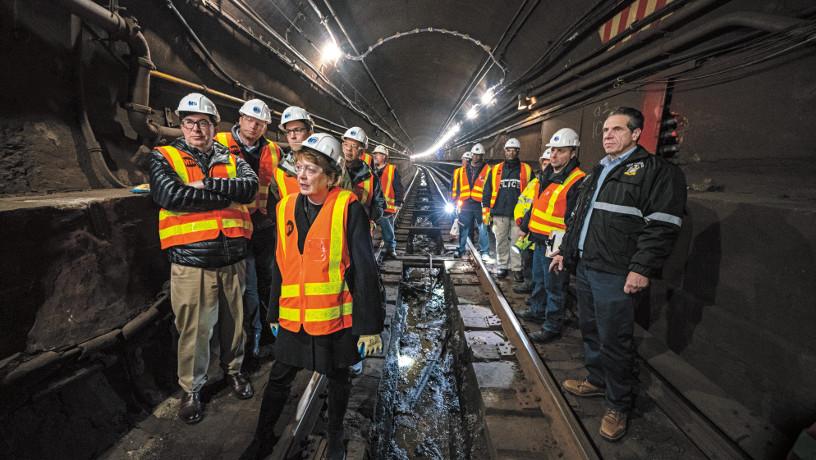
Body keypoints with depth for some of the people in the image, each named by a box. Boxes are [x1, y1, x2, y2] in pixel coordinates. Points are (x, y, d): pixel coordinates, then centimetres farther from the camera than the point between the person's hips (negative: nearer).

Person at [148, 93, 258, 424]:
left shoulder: (231, 159, 11)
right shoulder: (165, 157, 2)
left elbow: (250, 186, -9)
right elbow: (170, 195, -17)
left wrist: (208, 184, -19)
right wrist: (228, 197, -13)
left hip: (233, 258, 3)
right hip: (191, 261, -3)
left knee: (234, 320, 17)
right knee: (194, 329, 5)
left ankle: (233, 369, 41)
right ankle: (191, 389, 28)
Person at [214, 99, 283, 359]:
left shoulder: (272, 151, 6)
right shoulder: (220, 144, -5)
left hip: (265, 225, 4)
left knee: (268, 279, 18)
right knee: (248, 286, 2)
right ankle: (252, 337, 20)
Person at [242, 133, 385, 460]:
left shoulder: (348, 208, -13)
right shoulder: (287, 207, 2)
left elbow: (365, 271, -13)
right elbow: (280, 266, 10)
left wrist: (370, 325, -13)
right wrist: (274, 312, 14)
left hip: (336, 316, -3)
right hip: (293, 317, 4)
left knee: (338, 378, 18)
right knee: (279, 379, 17)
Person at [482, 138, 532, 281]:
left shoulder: (526, 170, 6)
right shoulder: (495, 170, 8)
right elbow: (487, 192, 9)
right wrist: (486, 211, 2)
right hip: (499, 213, 1)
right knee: (501, 242, 9)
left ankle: (517, 269, 12)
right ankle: (502, 266, 21)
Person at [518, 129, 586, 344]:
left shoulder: (578, 181, -18)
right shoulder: (546, 176, 11)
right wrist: (525, 226, 22)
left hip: (556, 244, -9)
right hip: (539, 240, 9)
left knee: (554, 285, 2)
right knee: (539, 280, 23)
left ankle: (552, 326, 14)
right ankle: (538, 310, 41)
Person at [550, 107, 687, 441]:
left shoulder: (657, 171, -7)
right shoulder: (598, 172, 18)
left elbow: (662, 226, -16)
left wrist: (642, 269, -22)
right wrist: (565, 250, 21)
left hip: (616, 275, -8)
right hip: (585, 267, 8)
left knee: (614, 341, 1)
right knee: (591, 331, 18)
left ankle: (618, 406, 19)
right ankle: (597, 380, 38)